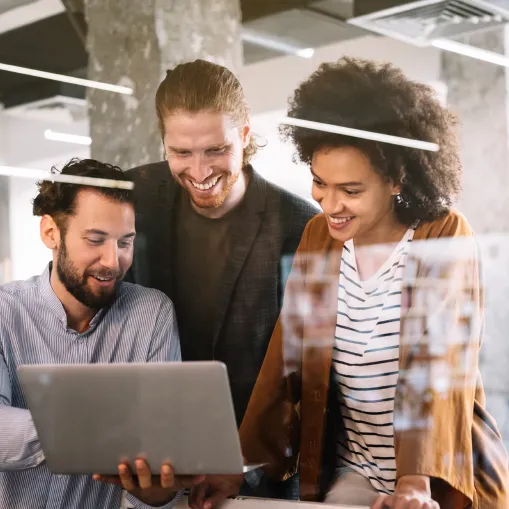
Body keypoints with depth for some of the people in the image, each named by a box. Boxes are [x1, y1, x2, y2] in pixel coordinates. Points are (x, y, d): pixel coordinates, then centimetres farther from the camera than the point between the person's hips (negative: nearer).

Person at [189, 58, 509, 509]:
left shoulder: (445, 237, -11)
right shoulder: (318, 237, 1)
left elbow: (438, 365, -20)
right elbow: (285, 358, 0)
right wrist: (241, 465, -8)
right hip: (354, 472, 3)